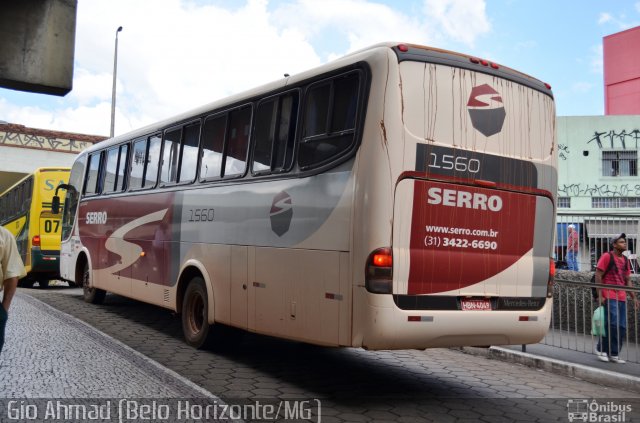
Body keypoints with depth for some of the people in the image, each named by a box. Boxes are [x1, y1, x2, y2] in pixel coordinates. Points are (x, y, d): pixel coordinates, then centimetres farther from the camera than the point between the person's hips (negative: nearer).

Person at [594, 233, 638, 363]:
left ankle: (614, 354, 13)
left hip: (622, 298, 7)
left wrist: (634, 297, 15)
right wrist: (600, 295, -14)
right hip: (609, 297, -7)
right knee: (613, 325, -12)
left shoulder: (625, 260, 16)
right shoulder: (607, 256, -4)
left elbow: (628, 281, 21)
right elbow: (598, 276, -8)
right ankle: (601, 349, 5)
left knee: (622, 328, 5)